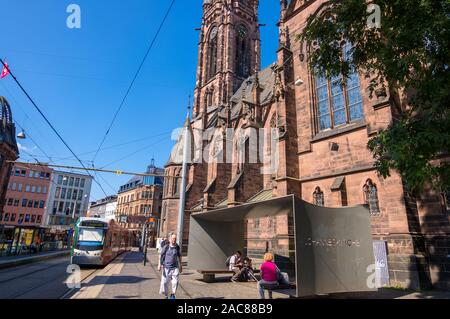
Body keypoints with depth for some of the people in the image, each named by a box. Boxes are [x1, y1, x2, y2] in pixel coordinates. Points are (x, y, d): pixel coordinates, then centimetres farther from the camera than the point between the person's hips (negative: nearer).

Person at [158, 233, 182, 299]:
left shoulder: (177, 247, 3)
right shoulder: (166, 247, -5)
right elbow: (161, 256, -1)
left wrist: (180, 266, 19)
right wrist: (159, 265, -7)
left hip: (175, 268, 1)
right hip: (166, 268, -1)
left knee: (175, 282, -10)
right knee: (165, 282, 7)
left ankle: (173, 294, 12)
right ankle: (166, 296, 28)